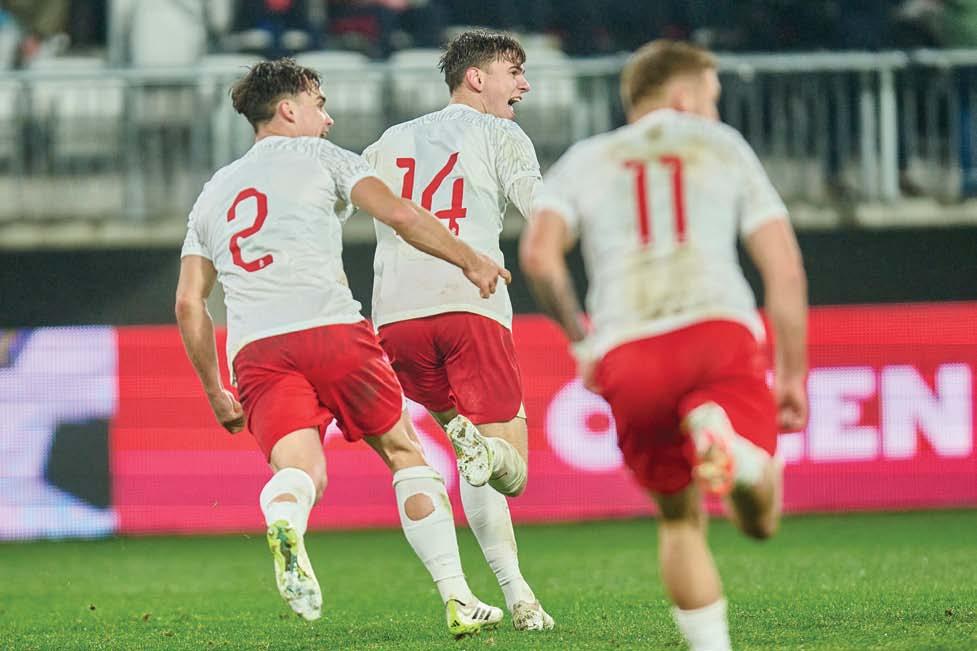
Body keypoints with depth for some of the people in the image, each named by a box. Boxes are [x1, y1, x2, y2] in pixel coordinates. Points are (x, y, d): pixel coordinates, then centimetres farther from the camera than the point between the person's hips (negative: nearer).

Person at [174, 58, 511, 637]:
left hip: (254, 349, 3)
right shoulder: (318, 156, 13)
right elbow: (397, 214, -2)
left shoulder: (213, 194, 26)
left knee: (301, 471, -10)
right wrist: (470, 261, 5)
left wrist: (215, 392, 26)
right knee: (405, 453, 12)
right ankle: (458, 600, 9)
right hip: (331, 329, -3)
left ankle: (284, 524, -48)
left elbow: (188, 303, 20)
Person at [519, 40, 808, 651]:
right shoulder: (724, 147, 22)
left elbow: (539, 253, 4)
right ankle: (728, 441, -39)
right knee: (760, 520, -7)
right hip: (720, 327, -2)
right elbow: (785, 268, 14)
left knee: (681, 519, 20)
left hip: (626, 354, 2)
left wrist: (578, 335, 18)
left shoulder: (586, 160, 23)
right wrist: (793, 375, 19)